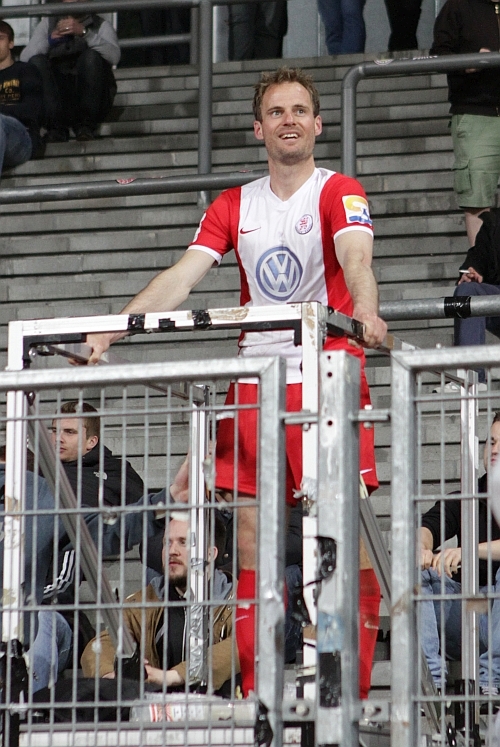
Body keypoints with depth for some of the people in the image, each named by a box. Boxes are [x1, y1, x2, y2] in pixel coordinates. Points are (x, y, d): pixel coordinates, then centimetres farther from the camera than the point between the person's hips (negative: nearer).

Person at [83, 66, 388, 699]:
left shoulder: (339, 193, 0)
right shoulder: (233, 207, 15)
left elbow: (355, 257, -19)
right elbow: (182, 275, 7)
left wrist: (365, 311, -41)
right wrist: (112, 330, -7)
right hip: (253, 383, 5)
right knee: (252, 546, 2)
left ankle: (350, 691, -5)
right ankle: (255, 694, 6)